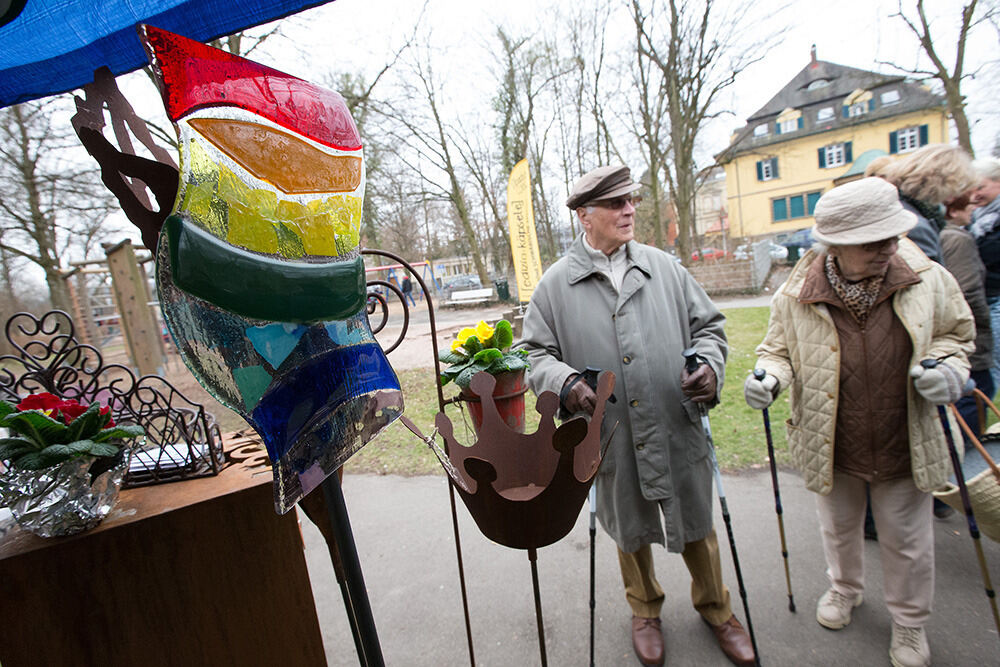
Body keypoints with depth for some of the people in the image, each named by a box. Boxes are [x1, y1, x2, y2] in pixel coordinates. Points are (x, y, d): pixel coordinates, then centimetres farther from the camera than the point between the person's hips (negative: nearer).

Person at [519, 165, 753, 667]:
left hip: (678, 431, 2)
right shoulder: (555, 284, -3)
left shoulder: (663, 267, 4)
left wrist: (710, 364, -9)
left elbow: (707, 324, 10)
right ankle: (645, 611, 51)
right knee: (631, 531, 20)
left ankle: (715, 607, 51)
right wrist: (563, 381, -20)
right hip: (611, 438, -1)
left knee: (696, 526, 20)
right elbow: (535, 352, -1)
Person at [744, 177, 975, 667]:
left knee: (907, 544, 19)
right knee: (839, 529, 24)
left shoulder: (927, 280, -12)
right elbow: (779, 349, -2)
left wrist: (948, 367, -16)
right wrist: (769, 378, -24)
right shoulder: (795, 296, -17)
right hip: (830, 450, 0)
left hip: (904, 448, 1)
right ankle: (844, 589, 55)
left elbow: (955, 332, 5)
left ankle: (910, 624, 47)